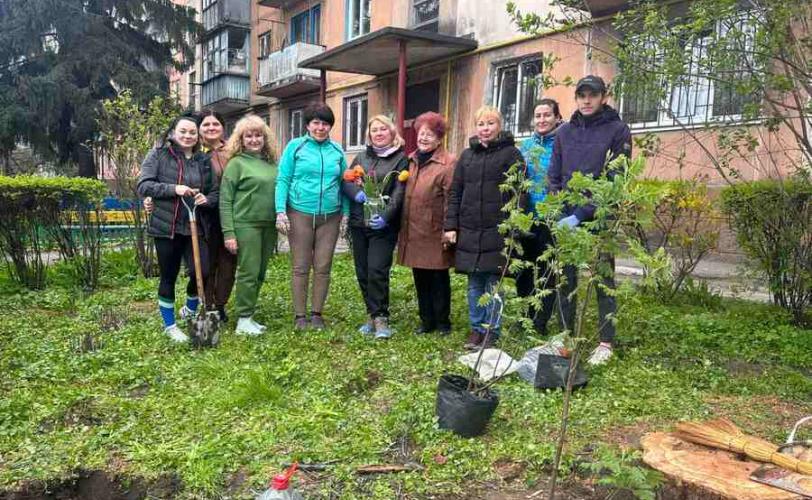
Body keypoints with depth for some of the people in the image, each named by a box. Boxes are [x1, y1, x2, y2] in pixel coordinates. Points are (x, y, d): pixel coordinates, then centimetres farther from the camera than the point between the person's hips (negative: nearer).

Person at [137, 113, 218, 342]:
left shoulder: (204, 160, 10)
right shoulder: (158, 154, -1)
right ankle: (169, 325, 25)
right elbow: (143, 186, -8)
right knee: (169, 276, 7)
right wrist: (173, 189, -20)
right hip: (166, 227, -3)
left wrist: (206, 200, -10)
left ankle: (190, 310, 26)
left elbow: (215, 192, 13)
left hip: (195, 227, 3)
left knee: (202, 271, -6)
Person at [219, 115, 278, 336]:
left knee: (260, 273, 9)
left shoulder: (270, 163, 12)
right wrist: (228, 233, -12)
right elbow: (225, 201, -6)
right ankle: (243, 320, 4)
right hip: (245, 225, -6)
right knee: (248, 272, -5)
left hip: (269, 225, 6)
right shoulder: (236, 163, -4)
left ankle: (249, 315, 20)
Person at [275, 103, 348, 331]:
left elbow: (343, 183, 13)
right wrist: (280, 211, -9)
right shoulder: (295, 146, 2)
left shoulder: (337, 150, 9)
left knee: (323, 267, 5)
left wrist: (346, 213, 6)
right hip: (300, 214, -2)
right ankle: (300, 315, 13)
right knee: (301, 267, 3)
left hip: (330, 216, 2)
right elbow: (283, 180, 0)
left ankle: (317, 313, 17)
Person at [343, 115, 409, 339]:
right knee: (362, 272, 8)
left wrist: (385, 216, -23)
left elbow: (399, 193, -10)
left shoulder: (401, 159, 0)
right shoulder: (362, 157, 16)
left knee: (377, 270, -13)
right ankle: (372, 315, 19)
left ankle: (381, 318, -4)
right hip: (358, 223, 5)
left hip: (384, 226, -5)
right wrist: (357, 193, -13)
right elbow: (346, 181, 9)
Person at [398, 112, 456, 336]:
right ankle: (426, 320, 26)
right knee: (420, 279, 13)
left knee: (438, 279, 6)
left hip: (434, 233, -6)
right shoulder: (411, 160, 13)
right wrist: (402, 228, 13)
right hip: (413, 232, 6)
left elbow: (451, 199, -14)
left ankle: (442, 322, 20)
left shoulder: (448, 163, -9)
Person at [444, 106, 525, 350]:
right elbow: (455, 193, 12)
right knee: (474, 284, 10)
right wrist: (450, 225, 5)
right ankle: (476, 328, 20)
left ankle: (492, 332, 13)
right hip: (469, 230, 4)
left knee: (493, 282, 2)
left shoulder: (511, 153, 0)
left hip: (497, 230, -4)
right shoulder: (467, 155, 14)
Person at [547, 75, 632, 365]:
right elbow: (553, 176, 11)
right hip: (565, 219, 4)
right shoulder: (564, 132, 11)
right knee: (565, 278, 9)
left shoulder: (618, 130, -2)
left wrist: (582, 215, -16)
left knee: (603, 278, 4)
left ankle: (606, 343, 14)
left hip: (599, 218, -4)